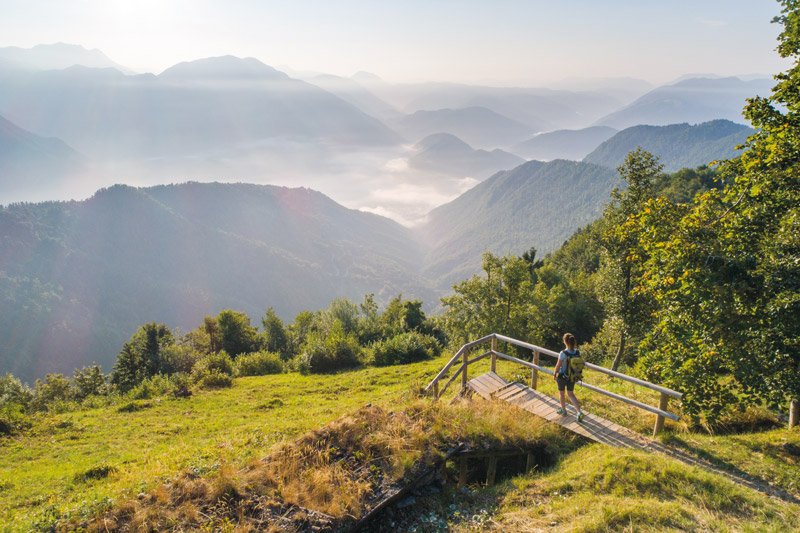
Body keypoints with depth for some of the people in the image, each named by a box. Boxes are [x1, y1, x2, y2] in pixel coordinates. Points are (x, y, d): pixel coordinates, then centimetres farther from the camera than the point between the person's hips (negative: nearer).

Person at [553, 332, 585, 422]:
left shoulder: (563, 353, -26)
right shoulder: (577, 352, -11)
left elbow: (558, 365, -16)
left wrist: (554, 374, 1)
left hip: (562, 376, -5)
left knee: (561, 393, 20)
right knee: (570, 393, 20)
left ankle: (563, 409, 38)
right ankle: (579, 412, 8)